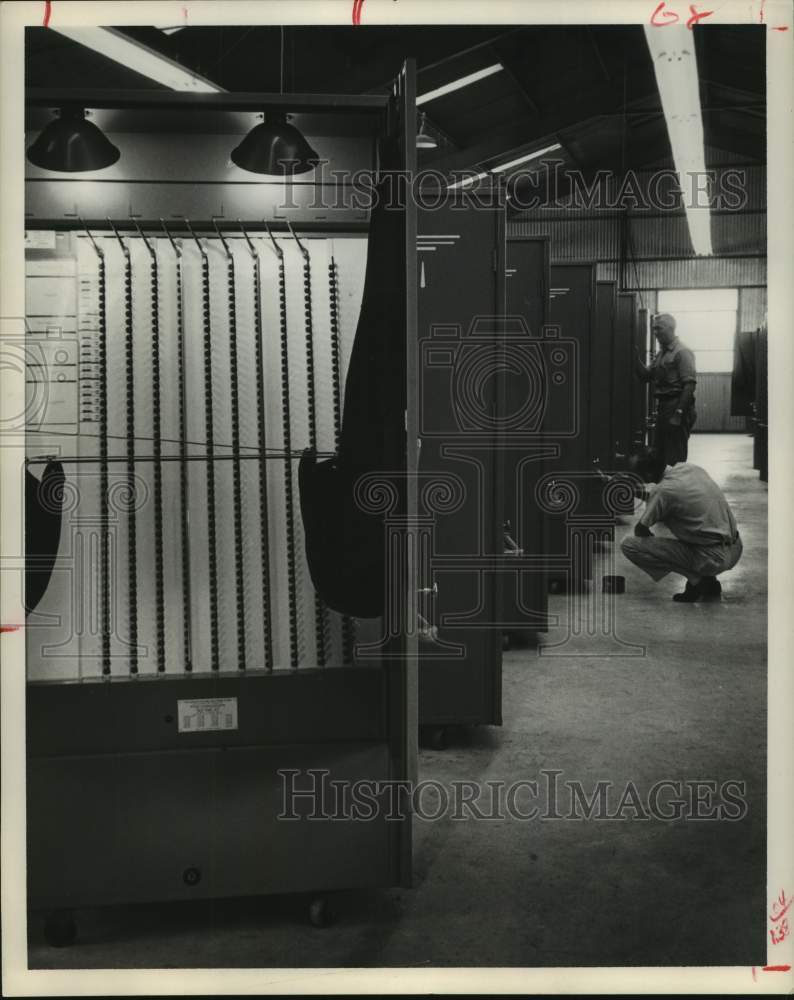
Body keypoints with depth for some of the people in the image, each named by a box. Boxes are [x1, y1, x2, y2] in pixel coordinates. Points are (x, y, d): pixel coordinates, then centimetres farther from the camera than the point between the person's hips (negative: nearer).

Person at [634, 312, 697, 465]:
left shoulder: (682, 352, -9)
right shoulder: (660, 354, 17)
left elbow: (689, 384, -16)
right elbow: (646, 375, 15)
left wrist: (679, 412, -21)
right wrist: (637, 358, 1)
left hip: (677, 406, -9)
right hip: (662, 407, 9)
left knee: (675, 458, -5)